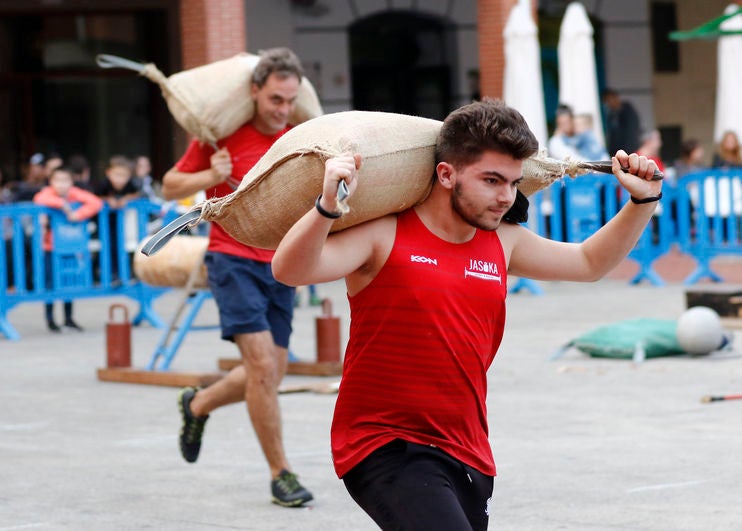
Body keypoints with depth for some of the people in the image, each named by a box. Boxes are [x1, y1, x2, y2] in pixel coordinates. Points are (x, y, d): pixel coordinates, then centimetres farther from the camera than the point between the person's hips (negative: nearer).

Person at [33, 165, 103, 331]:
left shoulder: (75, 193, -8)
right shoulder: (48, 192, -13)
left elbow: (96, 203, -18)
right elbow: (40, 199, -35)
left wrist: (78, 214, -29)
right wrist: (61, 203, -38)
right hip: (50, 248, -2)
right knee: (50, 282, -3)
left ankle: (69, 319, 20)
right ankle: (50, 319, 10)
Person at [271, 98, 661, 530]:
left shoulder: (503, 243, 11)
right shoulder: (383, 237, -9)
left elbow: (590, 262, 26)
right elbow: (289, 271, -23)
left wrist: (642, 202, 14)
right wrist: (327, 206, -40)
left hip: (467, 456, 7)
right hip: (383, 447, -7)